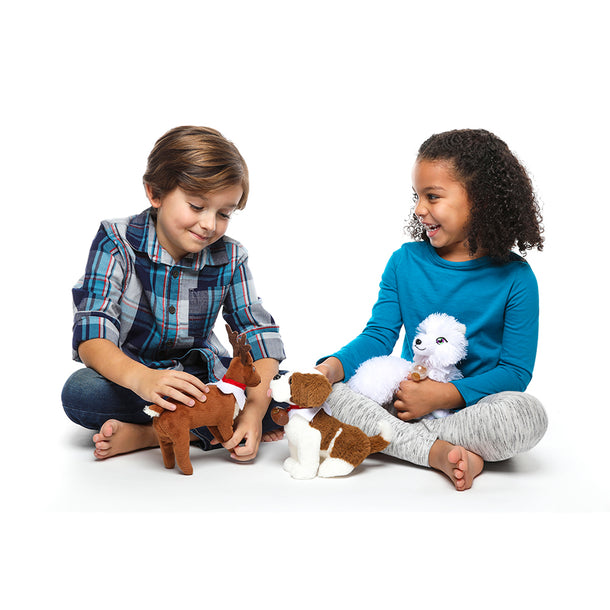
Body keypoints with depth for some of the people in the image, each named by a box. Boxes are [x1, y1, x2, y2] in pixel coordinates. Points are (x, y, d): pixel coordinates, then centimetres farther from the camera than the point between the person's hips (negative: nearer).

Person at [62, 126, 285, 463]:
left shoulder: (229, 258, -7)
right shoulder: (118, 242, -15)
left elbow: (260, 334, -12)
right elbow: (92, 333, -25)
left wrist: (255, 408, -31)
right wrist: (140, 378, -47)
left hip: (201, 373, 3)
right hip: (128, 372, -2)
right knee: (79, 392, -33)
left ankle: (146, 434, -25)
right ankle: (209, 428, -23)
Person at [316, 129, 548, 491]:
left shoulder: (515, 277, -4)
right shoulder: (405, 261, 5)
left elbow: (516, 371, -7)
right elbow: (379, 335, 1)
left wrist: (444, 394, -20)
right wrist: (332, 367, -19)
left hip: (472, 404, -2)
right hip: (407, 402, 3)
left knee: (527, 413, -35)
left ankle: (398, 439, -21)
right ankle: (439, 452, -26)